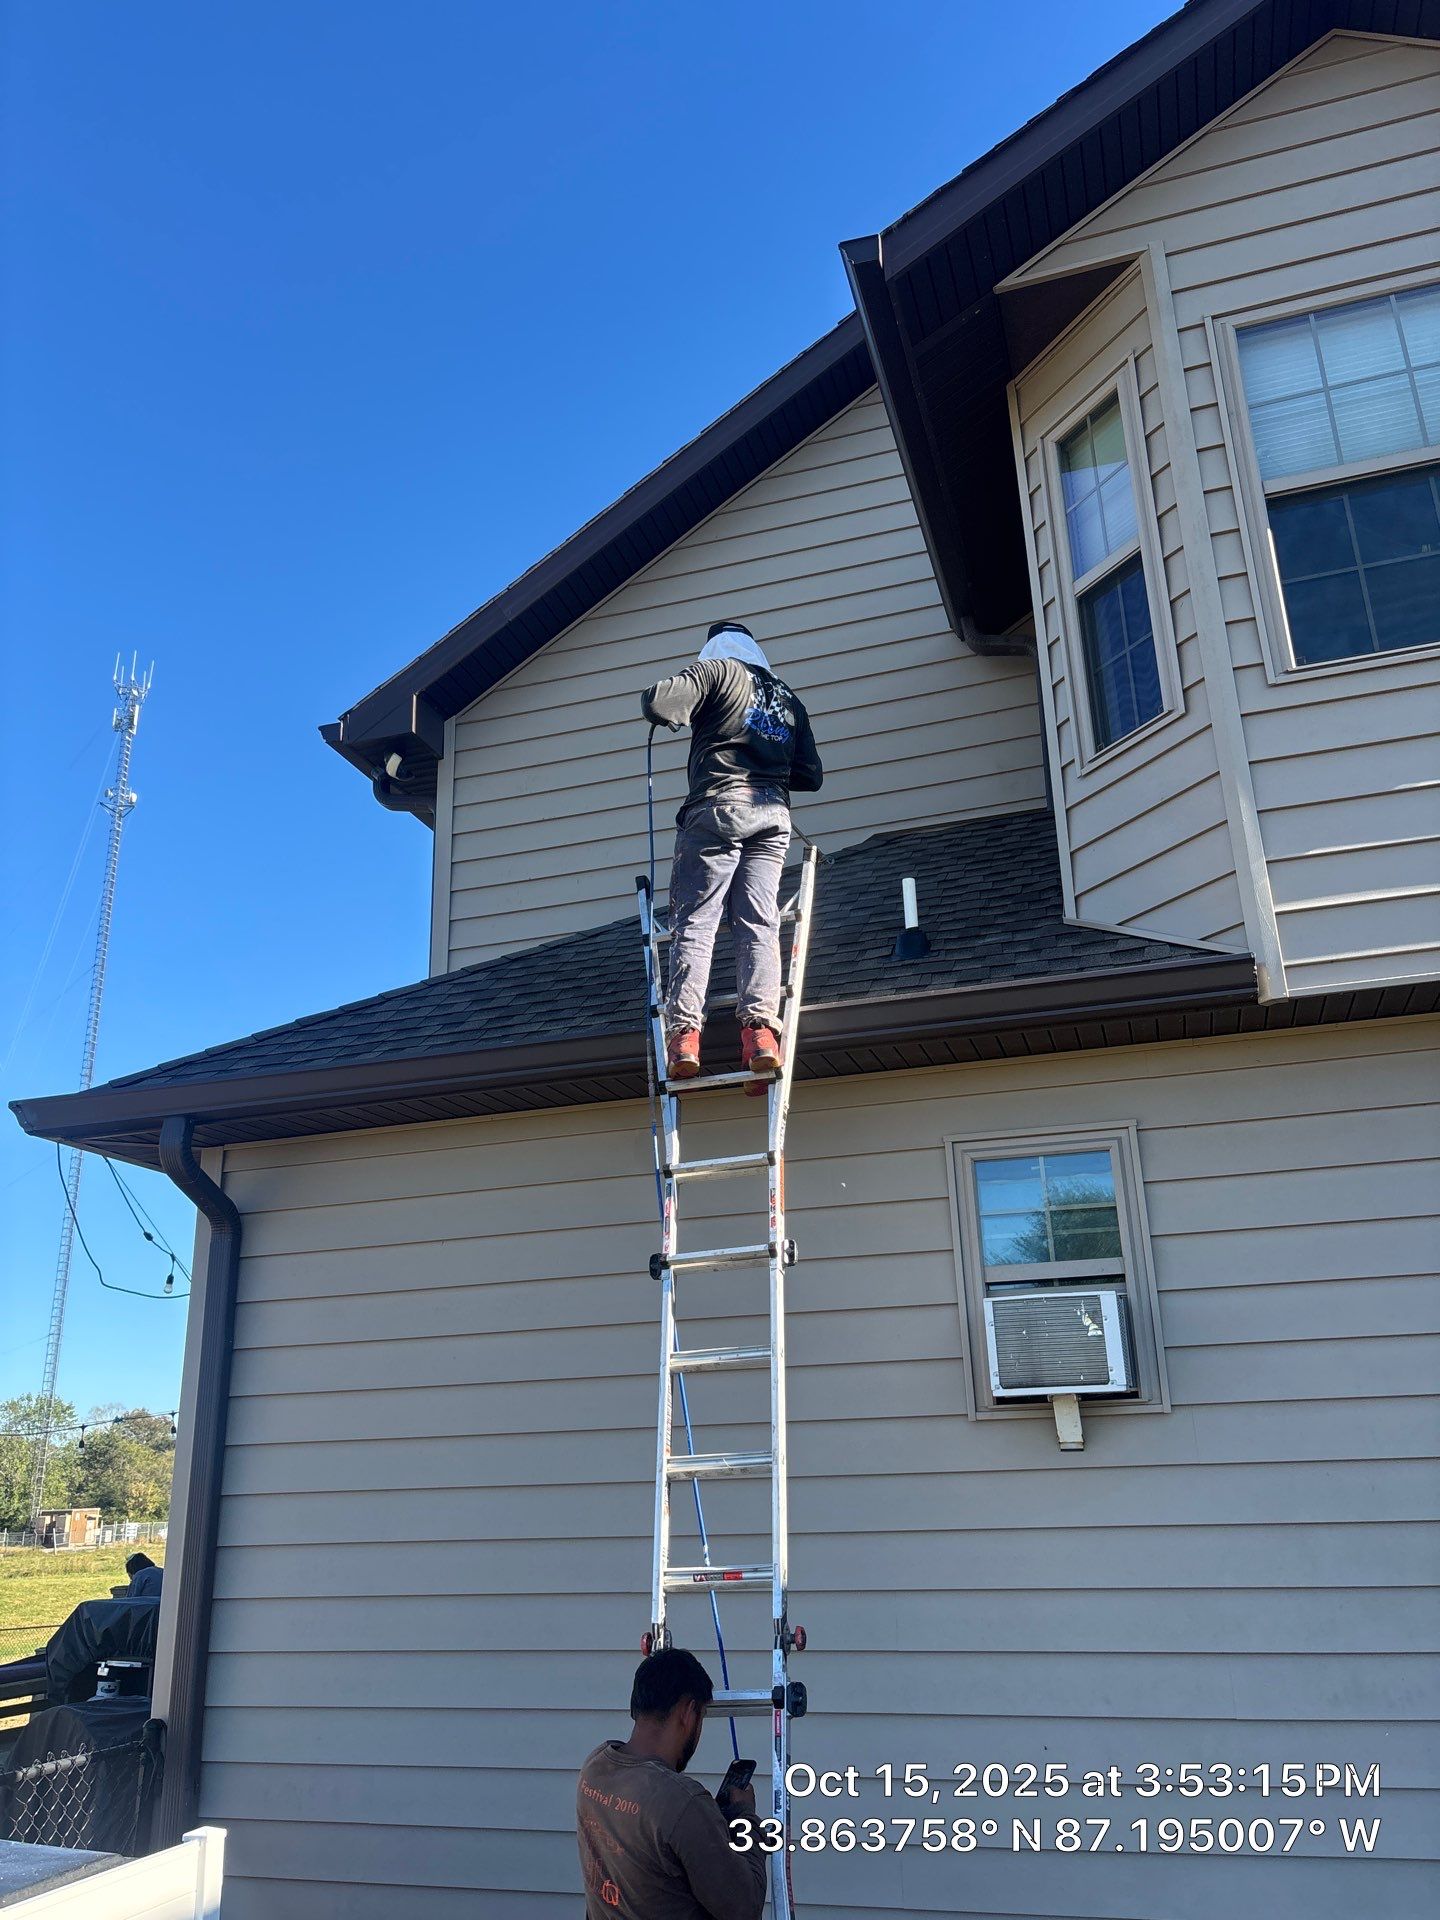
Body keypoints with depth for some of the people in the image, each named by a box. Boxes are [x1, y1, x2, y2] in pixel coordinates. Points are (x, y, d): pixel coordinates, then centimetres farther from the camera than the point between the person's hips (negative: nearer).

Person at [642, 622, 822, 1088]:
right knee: (759, 924, -2)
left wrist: (677, 718, 15)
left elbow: (656, 702, -6)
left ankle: (684, 1033, -16)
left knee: (695, 922, -7)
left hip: (718, 808, -5)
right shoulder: (788, 699, 27)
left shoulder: (718, 670, 10)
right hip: (773, 815, 5)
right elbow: (811, 776, 23)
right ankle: (760, 1028, -18)